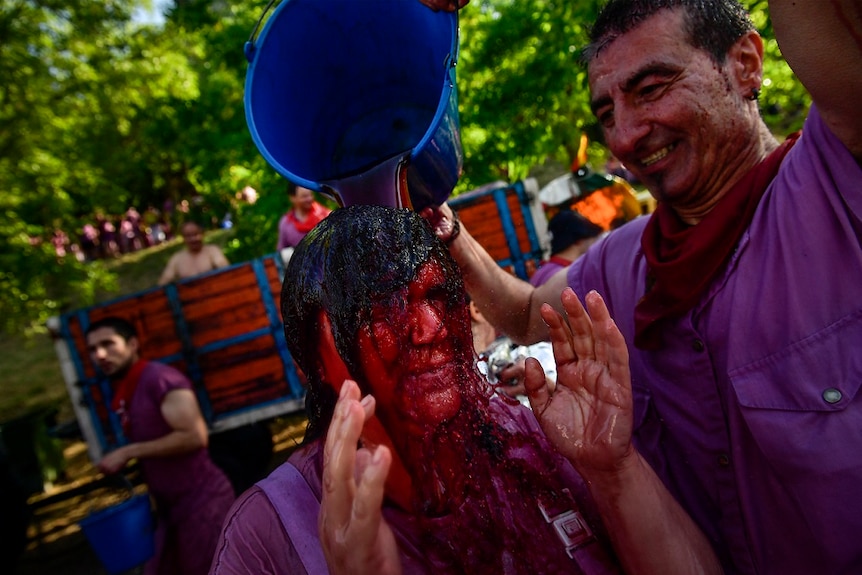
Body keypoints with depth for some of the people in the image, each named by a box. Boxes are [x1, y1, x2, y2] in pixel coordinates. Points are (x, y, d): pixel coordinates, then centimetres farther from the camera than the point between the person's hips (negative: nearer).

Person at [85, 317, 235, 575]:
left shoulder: (159, 378, -15)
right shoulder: (124, 396, 11)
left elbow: (194, 436, -25)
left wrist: (128, 452, -20)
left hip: (202, 501, -9)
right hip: (171, 508, 9)